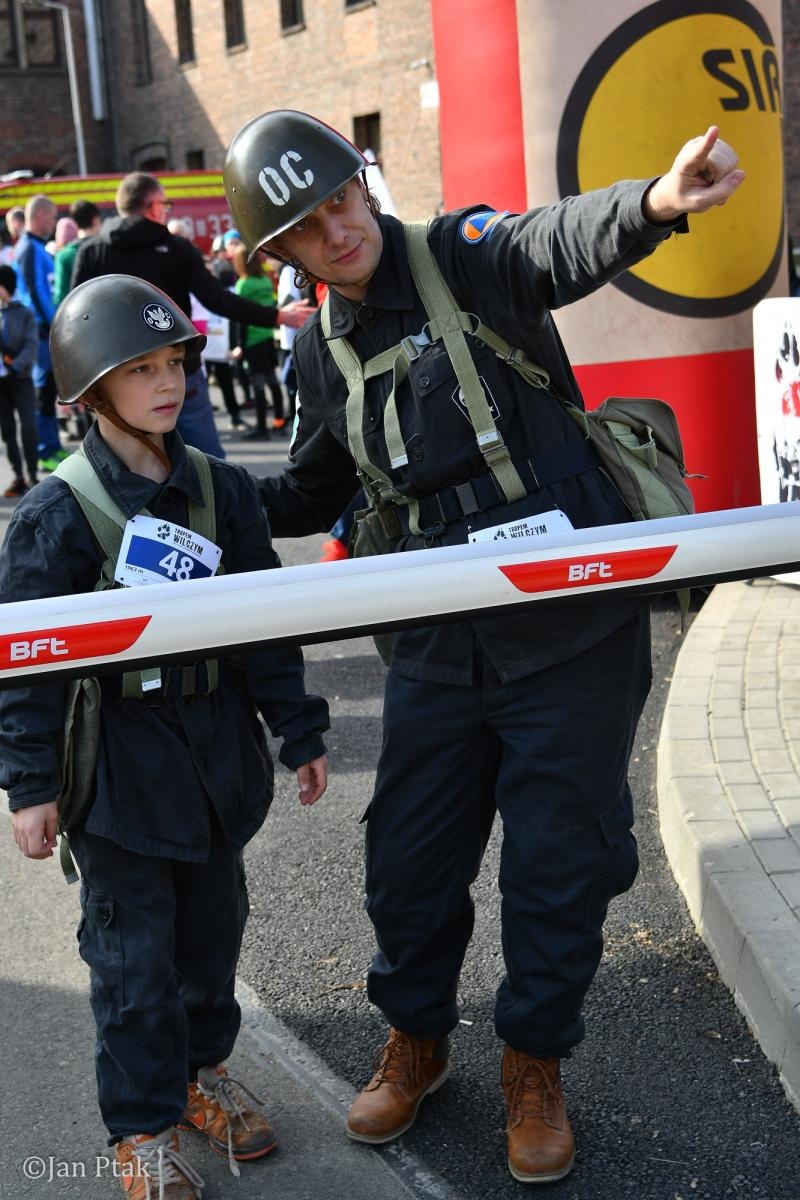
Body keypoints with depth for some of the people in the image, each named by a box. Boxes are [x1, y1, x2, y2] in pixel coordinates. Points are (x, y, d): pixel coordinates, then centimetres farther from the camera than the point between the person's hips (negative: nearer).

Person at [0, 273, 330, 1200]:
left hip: (217, 748, 5)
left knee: (213, 925, 17)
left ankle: (201, 1071, 39)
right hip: (118, 765, -4)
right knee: (134, 950, 5)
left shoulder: (222, 489, 1)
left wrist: (299, 733, 9)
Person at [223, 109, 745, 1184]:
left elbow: (562, 245, -30)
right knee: (408, 855, 13)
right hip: (439, 641, 5)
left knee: (559, 858, 6)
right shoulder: (321, 349, 9)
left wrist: (654, 203, -52)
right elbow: (312, 493, 23)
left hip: (571, 623, -5)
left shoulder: (465, 257, -7)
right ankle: (417, 1040, 40)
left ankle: (536, 1065, 30)